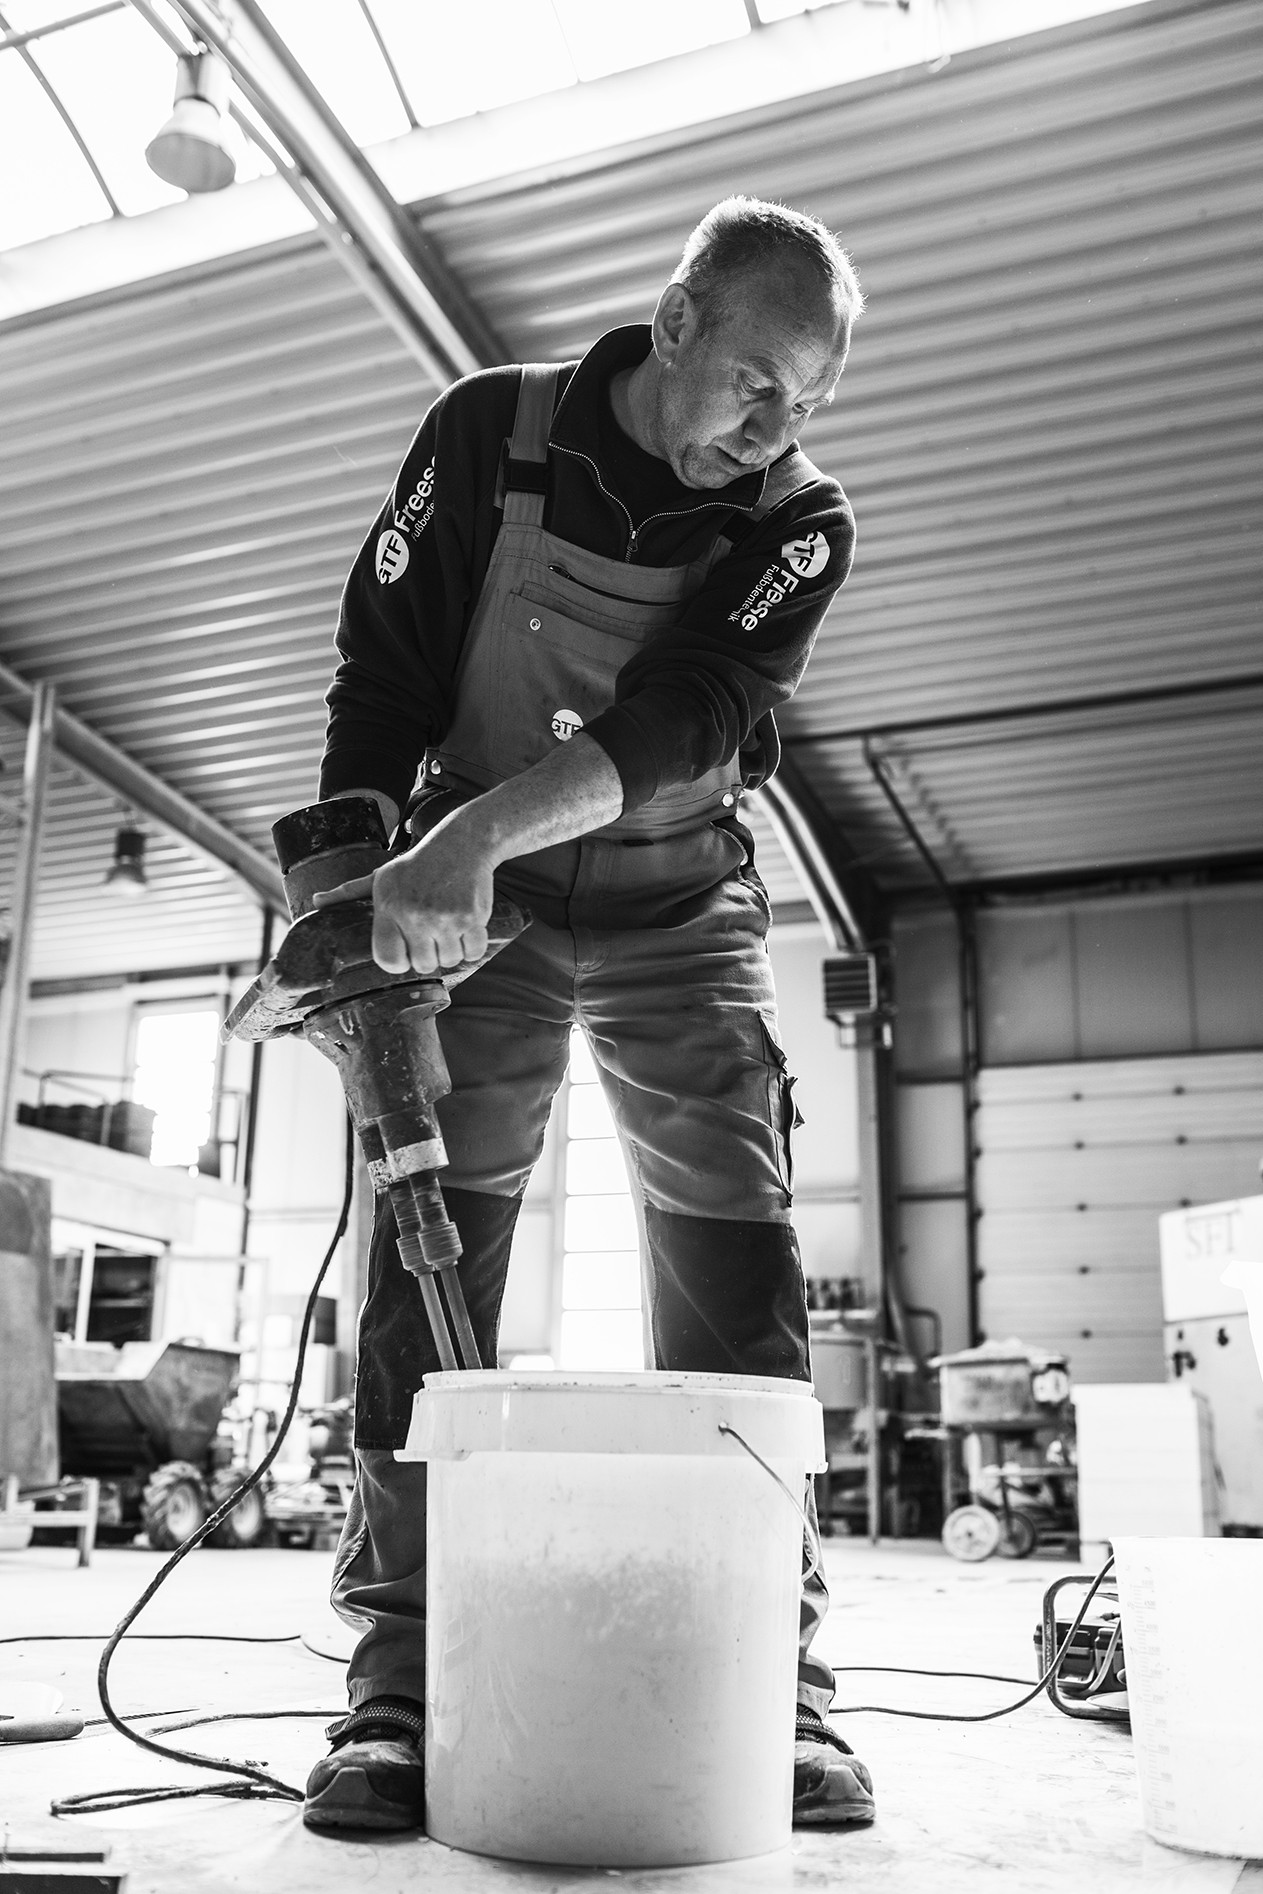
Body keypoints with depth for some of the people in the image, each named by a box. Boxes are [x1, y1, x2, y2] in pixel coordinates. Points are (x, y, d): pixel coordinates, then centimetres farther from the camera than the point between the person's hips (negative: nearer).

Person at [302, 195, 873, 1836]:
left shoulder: (799, 522, -8)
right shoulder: (489, 436, -6)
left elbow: (683, 720, -24)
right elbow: (381, 668, -5)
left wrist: (479, 828, -39)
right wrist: (351, 885, -16)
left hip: (681, 915, 1)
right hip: (474, 904, 0)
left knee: (736, 1275, -7)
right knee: (426, 1261, -9)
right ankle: (401, 1674, -3)